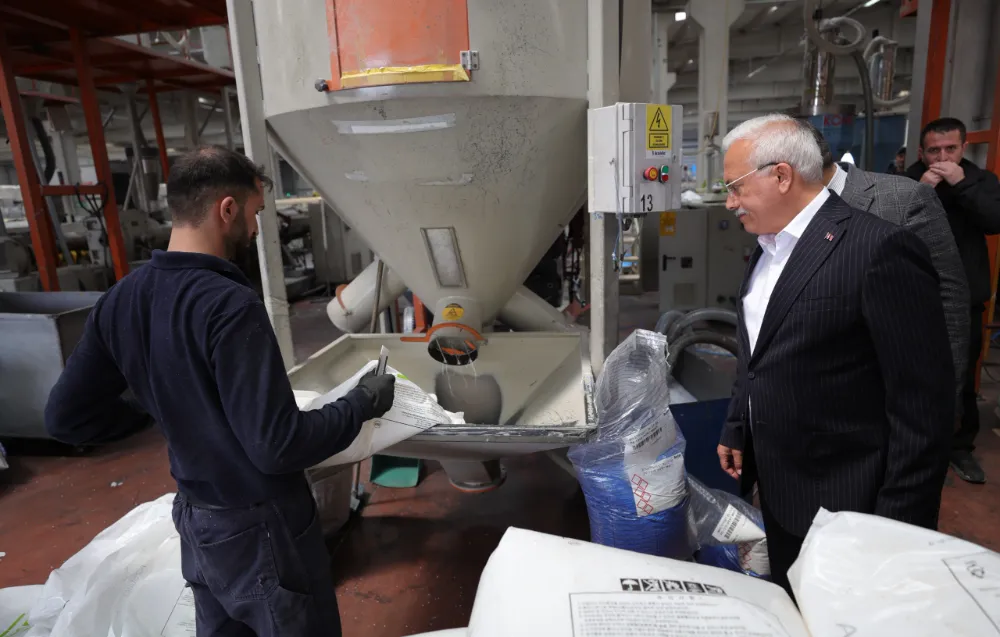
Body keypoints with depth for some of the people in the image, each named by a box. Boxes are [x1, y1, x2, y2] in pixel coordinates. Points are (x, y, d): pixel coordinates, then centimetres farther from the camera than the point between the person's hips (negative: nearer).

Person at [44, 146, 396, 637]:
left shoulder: (119, 300, -3)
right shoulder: (229, 305, -28)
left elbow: (65, 418, 4)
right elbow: (277, 445, -28)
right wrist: (362, 403, -15)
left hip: (194, 518, 8)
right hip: (260, 526, -7)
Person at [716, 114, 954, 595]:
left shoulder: (880, 248, -20)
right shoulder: (768, 249, 6)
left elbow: (923, 404, -19)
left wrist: (900, 527, -17)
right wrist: (736, 430, 15)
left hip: (842, 510, -7)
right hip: (778, 493, 7)